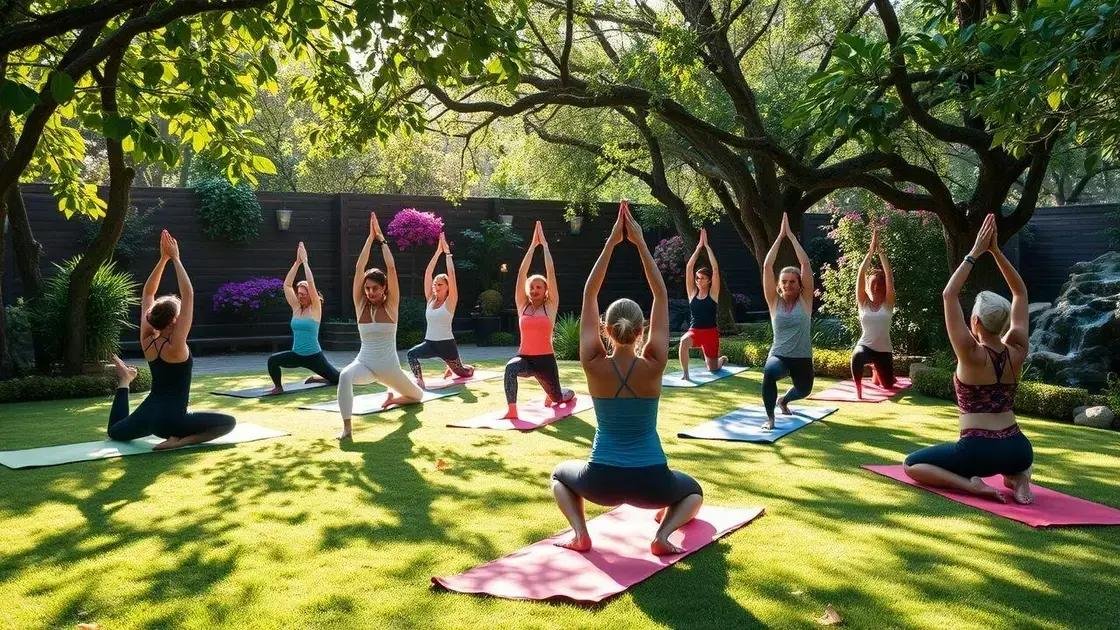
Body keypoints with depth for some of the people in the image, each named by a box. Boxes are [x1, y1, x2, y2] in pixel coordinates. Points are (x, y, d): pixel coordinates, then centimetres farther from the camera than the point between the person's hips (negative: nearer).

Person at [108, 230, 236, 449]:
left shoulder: (147, 341, -1)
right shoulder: (175, 346, -19)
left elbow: (148, 293, 5)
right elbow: (188, 295, -21)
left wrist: (163, 258, 0)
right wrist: (175, 258, -17)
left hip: (148, 413, 8)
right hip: (170, 417, -8)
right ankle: (181, 439, -17)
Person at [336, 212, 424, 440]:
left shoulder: (391, 305, -8)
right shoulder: (361, 305, -4)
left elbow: (391, 268, -18)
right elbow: (359, 268, -13)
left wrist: (382, 239, -13)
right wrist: (370, 237, -14)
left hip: (389, 366, 1)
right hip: (364, 363, -1)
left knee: (418, 396, 19)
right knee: (345, 376, -37)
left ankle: (393, 396, 53)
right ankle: (347, 426, -30)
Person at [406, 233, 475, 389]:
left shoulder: (450, 301, -7)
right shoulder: (430, 299, 4)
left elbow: (451, 275, -17)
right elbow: (428, 274, 0)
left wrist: (447, 252, -13)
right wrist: (438, 251, -3)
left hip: (446, 344, -3)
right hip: (429, 343, 3)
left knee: (460, 372, 14)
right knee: (411, 354, -28)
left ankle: (470, 368, 49)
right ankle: (419, 380, -21)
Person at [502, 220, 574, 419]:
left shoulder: (550, 306, -2)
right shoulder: (522, 305, 3)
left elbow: (551, 273, -7)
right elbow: (522, 273, -2)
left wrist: (544, 245, -5)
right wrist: (533, 245, -3)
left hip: (545, 359, 0)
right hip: (525, 358, 0)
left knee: (556, 397, 16)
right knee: (511, 367, -36)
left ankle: (569, 393, 54)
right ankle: (511, 410, -29)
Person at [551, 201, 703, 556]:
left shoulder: (595, 366, -9)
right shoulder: (653, 366, -10)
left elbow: (589, 295, -5)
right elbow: (661, 296, -5)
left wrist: (612, 241, -6)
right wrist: (640, 242, -6)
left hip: (602, 482, 0)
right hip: (650, 483, 0)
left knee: (561, 475, 33)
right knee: (693, 491, 33)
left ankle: (580, 533, 7)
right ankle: (664, 533, 2)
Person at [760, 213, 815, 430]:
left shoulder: (805, 300, -4)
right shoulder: (774, 301, -3)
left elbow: (806, 264, -12)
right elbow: (767, 266, -10)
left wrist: (791, 235, -11)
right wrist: (780, 236, -10)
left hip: (802, 358, 2)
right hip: (779, 355, -2)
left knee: (804, 390, 24)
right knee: (769, 372, -37)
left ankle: (783, 400, 62)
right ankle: (770, 418, -19)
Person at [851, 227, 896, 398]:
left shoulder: (888, 304, -3)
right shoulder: (863, 303, -3)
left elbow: (889, 275, -12)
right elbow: (861, 275, -13)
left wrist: (880, 251, -16)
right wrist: (871, 250, -18)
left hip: (884, 350, 2)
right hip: (865, 345, -2)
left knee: (888, 385, 13)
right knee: (857, 357, -39)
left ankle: (876, 369, 48)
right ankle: (858, 390, -18)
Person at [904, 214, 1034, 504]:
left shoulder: (972, 354, -13)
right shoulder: (1016, 351, 1)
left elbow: (949, 295, -11)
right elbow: (1020, 292, 9)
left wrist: (975, 253, -8)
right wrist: (996, 251, 4)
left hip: (978, 451, -5)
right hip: (1019, 450, 5)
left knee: (912, 464, 15)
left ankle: (970, 483, -9)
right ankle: (1017, 477, 9)